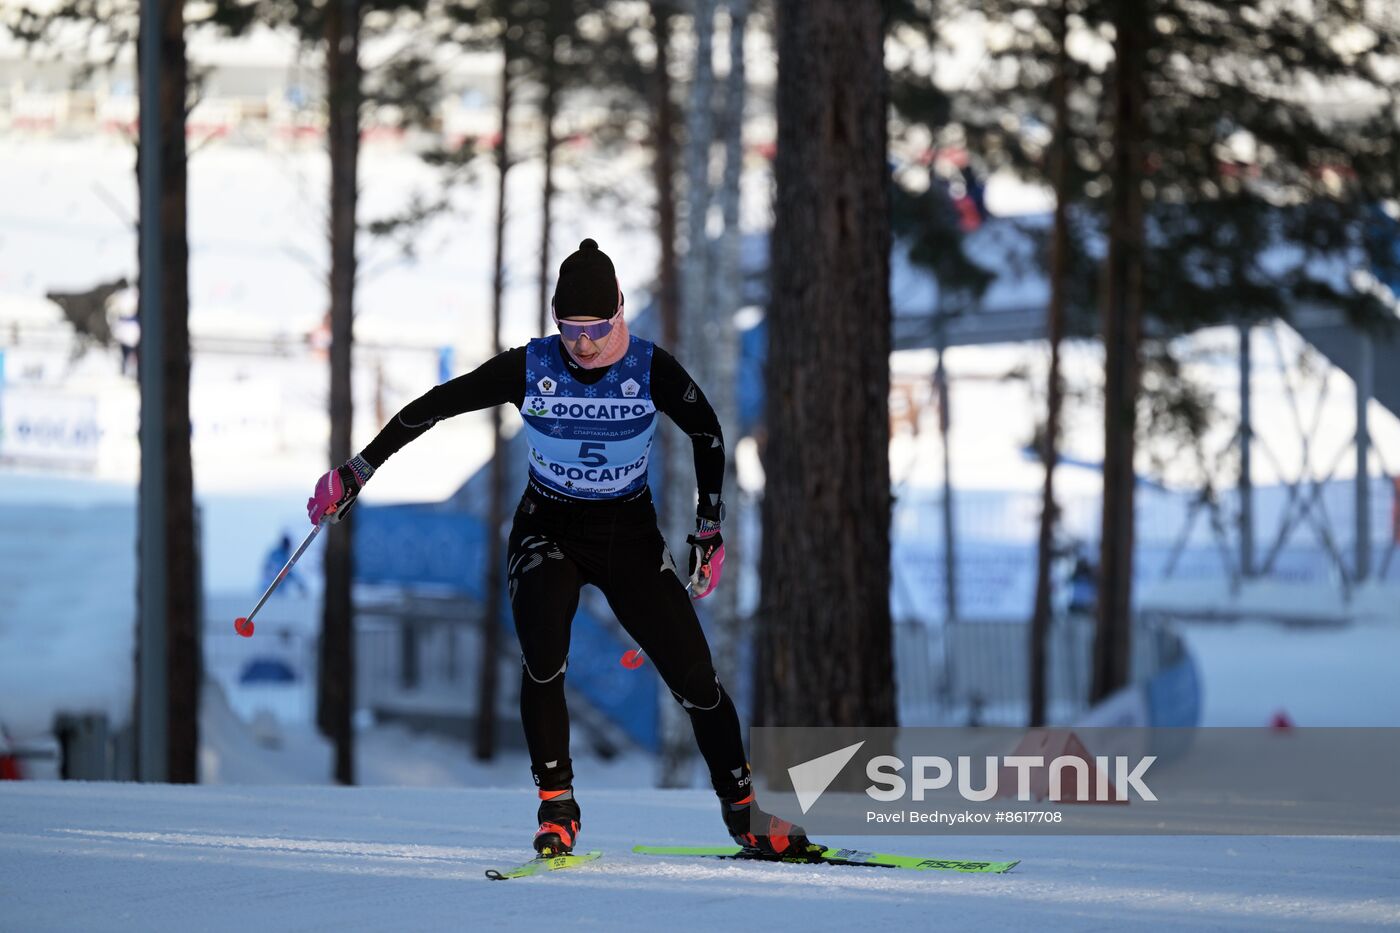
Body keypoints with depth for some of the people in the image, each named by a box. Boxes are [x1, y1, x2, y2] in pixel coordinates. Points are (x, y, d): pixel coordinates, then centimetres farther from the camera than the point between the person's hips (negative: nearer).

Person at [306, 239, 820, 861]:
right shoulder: (529, 369, -16)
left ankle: (743, 812, 11)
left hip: (630, 536, 1)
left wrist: (710, 529, 2)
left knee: (695, 675, -7)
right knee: (543, 660, -28)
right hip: (548, 531, -1)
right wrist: (355, 473, -5)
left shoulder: (651, 370, -16)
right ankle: (557, 808, -14)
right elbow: (432, 407, -7)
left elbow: (708, 434, 2)